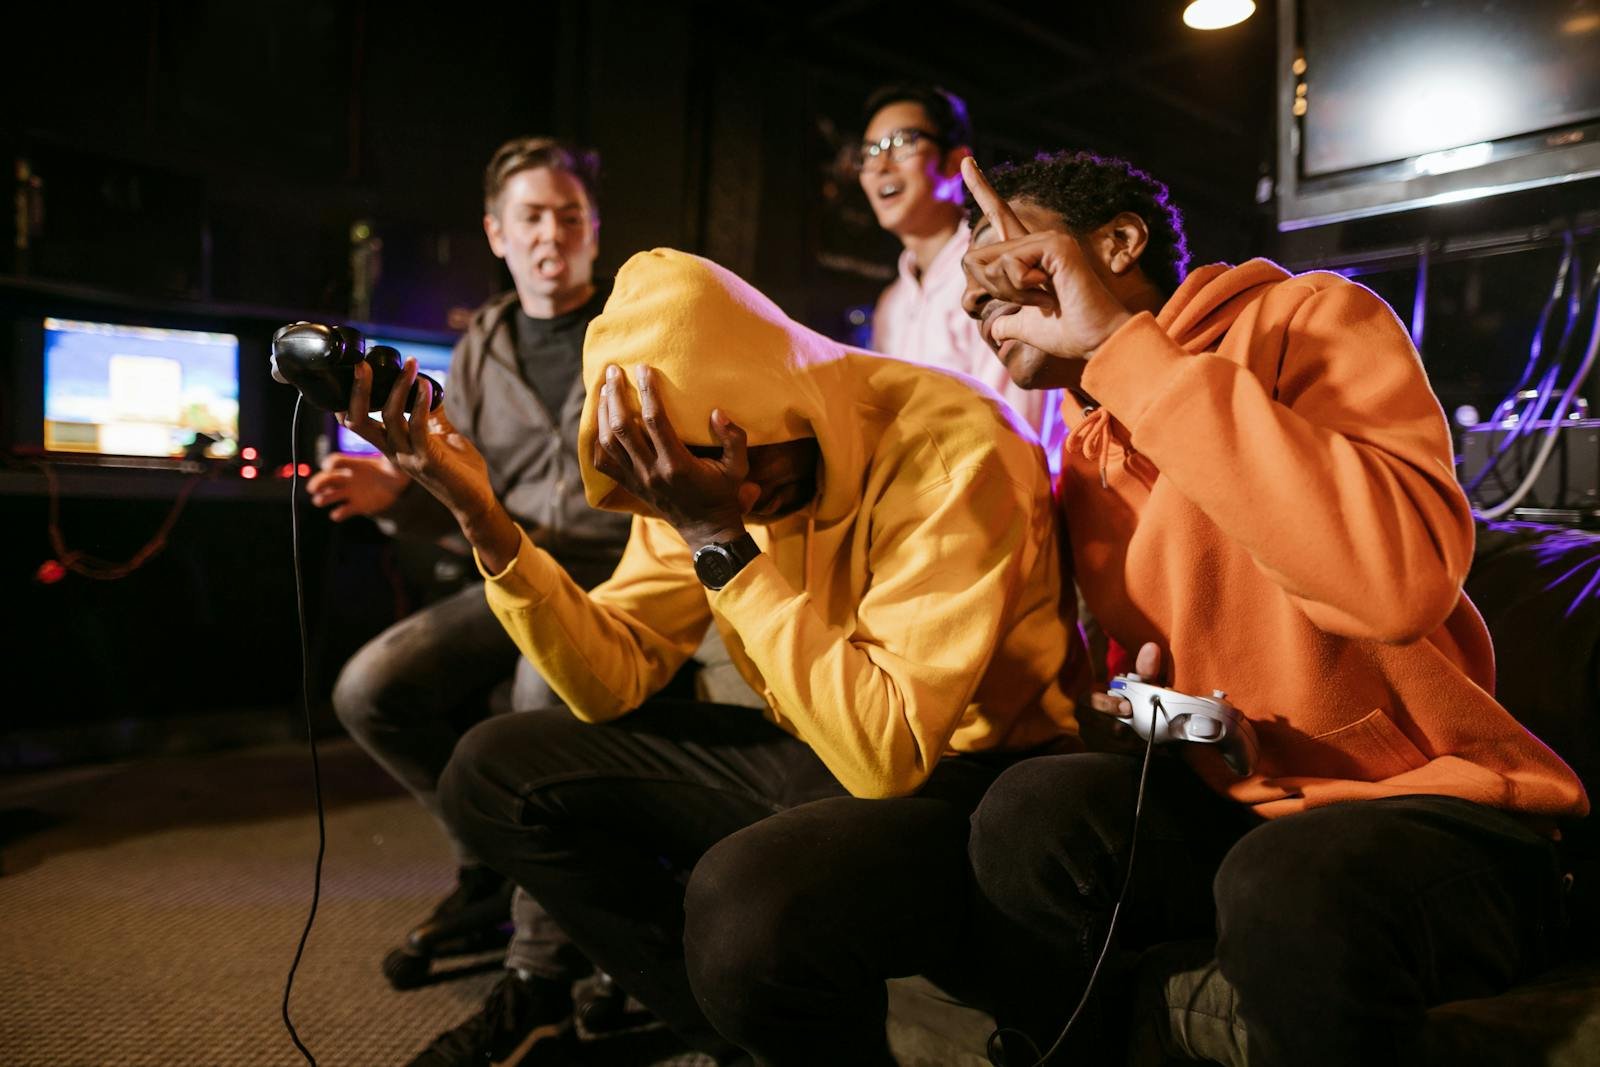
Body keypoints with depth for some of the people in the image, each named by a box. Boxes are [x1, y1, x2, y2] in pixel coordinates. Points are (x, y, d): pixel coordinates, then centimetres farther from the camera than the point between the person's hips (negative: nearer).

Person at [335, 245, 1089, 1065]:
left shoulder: (952, 450, -24)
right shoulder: (702, 455, -3)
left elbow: (888, 754, -30)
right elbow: (616, 679, -3)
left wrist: (722, 542, -30)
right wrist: (483, 519, -15)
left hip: (963, 774, -6)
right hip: (808, 754, 7)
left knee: (746, 901, -37)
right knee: (491, 774, -1)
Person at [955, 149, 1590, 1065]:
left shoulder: (1309, 318, -10)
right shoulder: (1090, 453, 10)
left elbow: (1403, 576, -30)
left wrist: (1121, 339, -27)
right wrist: (1134, 705, -4)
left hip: (1440, 815, -5)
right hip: (1237, 809, 5)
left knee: (1291, 882, -35)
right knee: (1033, 809, -21)